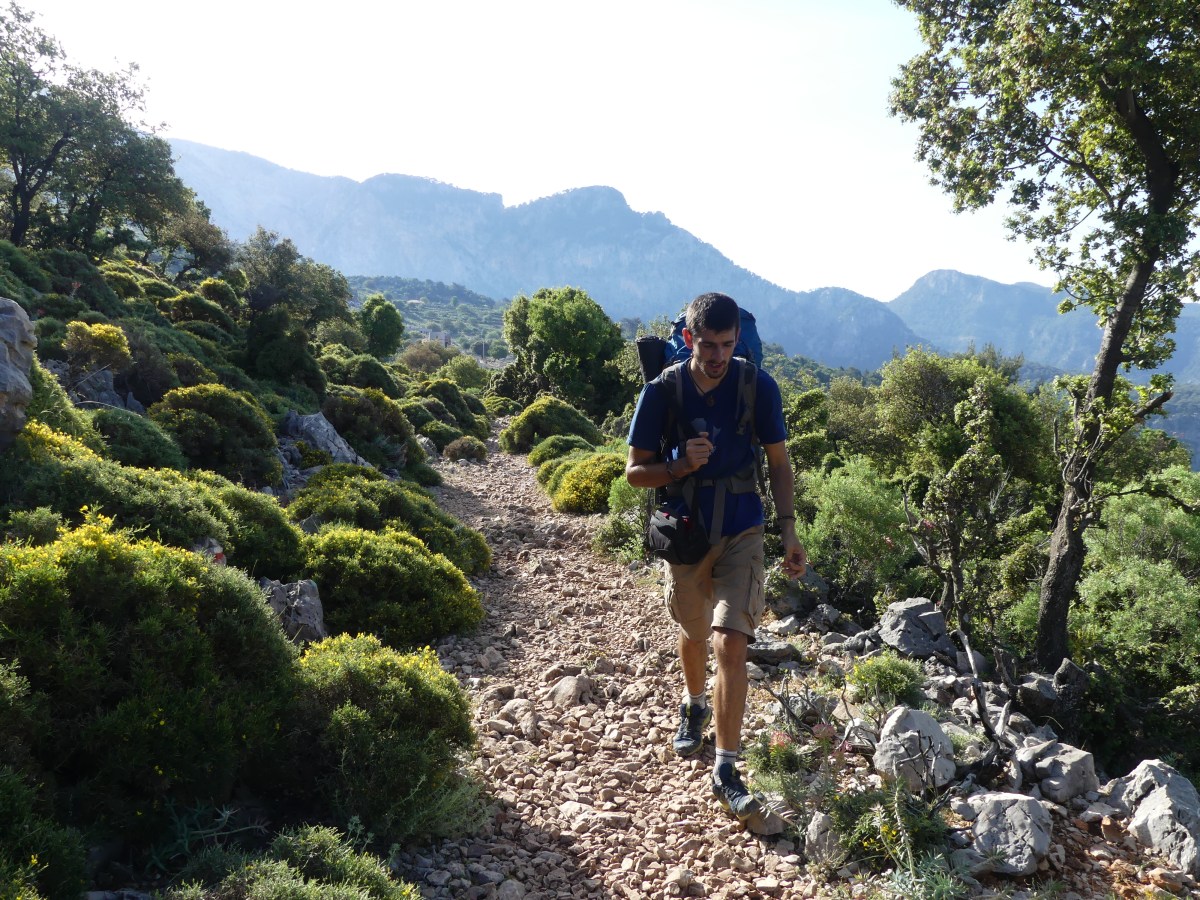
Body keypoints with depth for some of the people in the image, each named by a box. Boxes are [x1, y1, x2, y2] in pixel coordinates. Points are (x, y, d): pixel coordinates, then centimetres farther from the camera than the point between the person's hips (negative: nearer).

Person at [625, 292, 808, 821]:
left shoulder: (758, 388, -10)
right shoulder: (662, 391, -11)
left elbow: (779, 463, 1)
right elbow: (635, 471, -6)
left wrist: (789, 531, -6)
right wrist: (681, 466, -24)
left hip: (741, 533, -1)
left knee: (731, 643, -12)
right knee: (693, 634, 20)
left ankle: (725, 772, -2)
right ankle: (695, 705, 51)